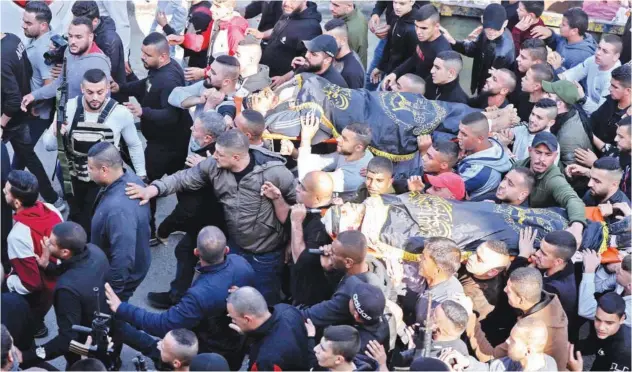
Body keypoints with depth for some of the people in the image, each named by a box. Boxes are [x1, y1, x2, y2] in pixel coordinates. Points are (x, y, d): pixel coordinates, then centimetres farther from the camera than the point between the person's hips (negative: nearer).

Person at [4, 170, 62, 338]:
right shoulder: (51, 210, -15)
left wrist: (6, 281, -14)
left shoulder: (18, 235, -36)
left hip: (37, 295, -7)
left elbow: (30, 284, -30)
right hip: (60, 281, 7)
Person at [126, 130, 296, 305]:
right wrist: (153, 189, -20)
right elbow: (185, 178, -4)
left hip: (264, 254, -5)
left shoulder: (273, 173, -29)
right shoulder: (214, 165, -13)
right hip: (235, 246, 5)